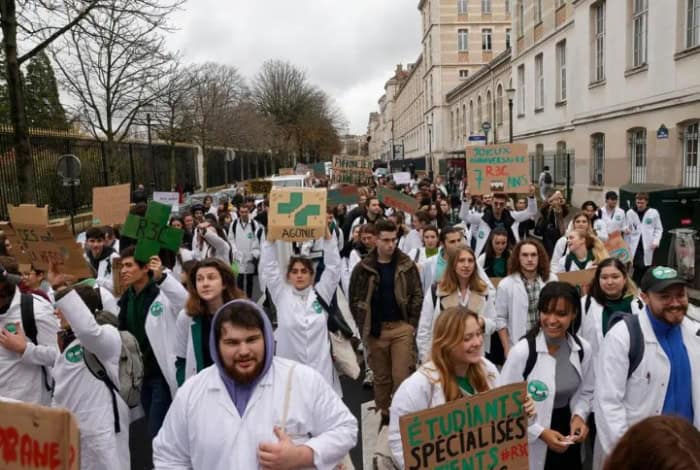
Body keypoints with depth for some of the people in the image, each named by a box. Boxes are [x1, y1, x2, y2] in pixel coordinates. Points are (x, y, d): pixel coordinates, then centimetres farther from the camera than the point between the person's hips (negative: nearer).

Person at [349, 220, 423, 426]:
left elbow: (417, 295, 2)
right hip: (375, 330, 1)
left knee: (402, 376, -1)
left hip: (401, 327, -1)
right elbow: (355, 299, 3)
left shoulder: (407, 265, 0)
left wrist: (412, 324, -4)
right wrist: (363, 328, -1)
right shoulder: (363, 268, -2)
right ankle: (383, 415, 27)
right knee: (381, 377, 13)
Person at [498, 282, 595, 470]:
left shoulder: (583, 349, -6)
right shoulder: (522, 352, -20)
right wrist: (540, 432, -20)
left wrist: (579, 415, -9)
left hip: (566, 435, 4)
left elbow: (585, 392, 9)